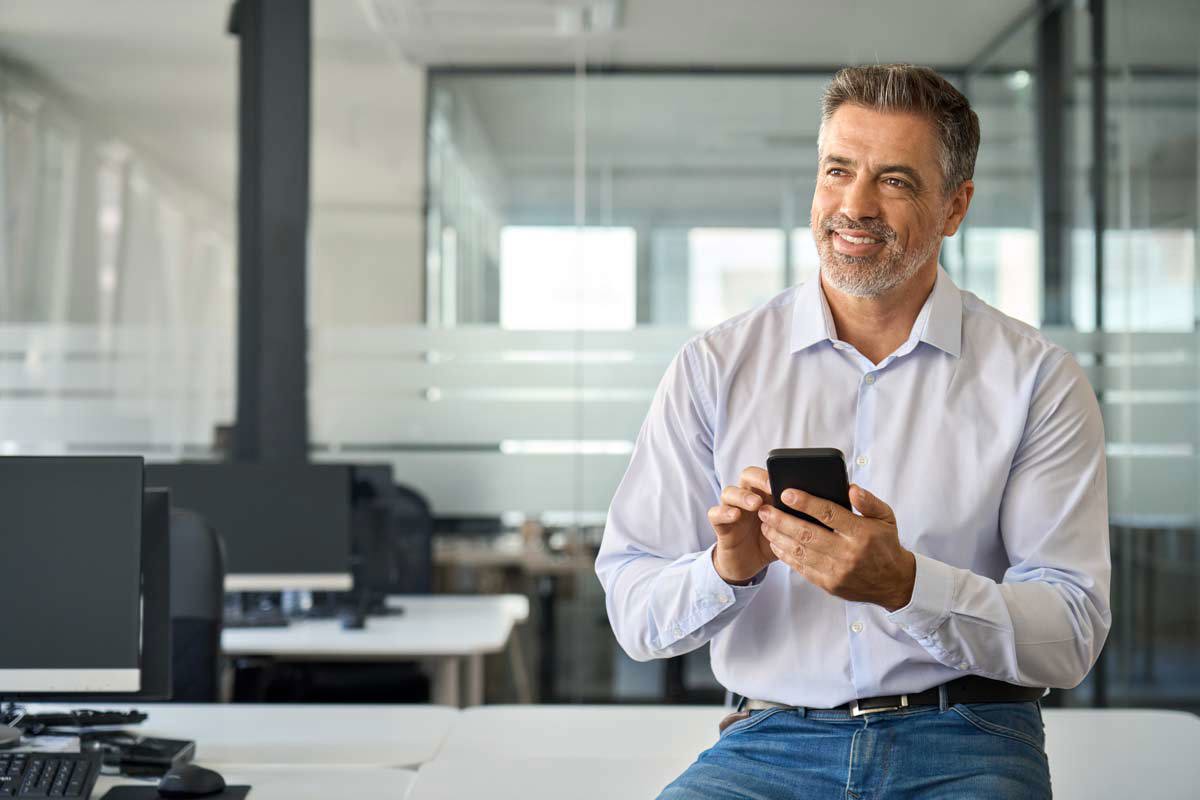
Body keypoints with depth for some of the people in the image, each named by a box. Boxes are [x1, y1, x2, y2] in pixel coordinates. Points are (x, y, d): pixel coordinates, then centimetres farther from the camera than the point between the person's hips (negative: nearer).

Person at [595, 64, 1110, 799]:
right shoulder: (714, 367, 7)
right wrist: (727, 569, -17)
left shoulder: (1036, 378, 4)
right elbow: (634, 616, 5)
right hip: (775, 737, 0)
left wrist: (906, 584, -20)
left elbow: (1071, 639, -4)